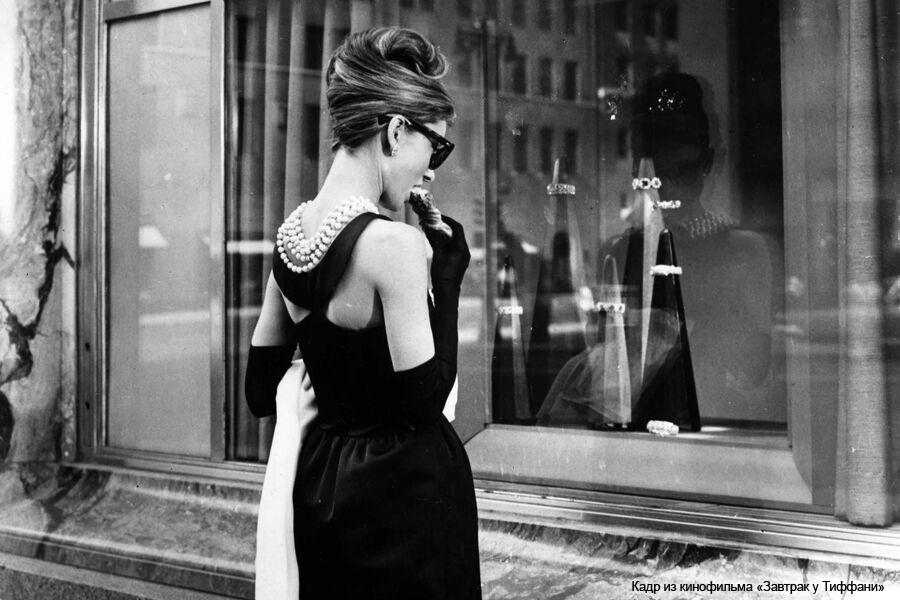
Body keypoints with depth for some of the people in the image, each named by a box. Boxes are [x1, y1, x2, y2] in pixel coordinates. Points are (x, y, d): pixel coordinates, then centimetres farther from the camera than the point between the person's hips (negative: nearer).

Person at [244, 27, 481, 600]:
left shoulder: (292, 235, 3)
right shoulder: (393, 242, -21)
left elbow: (262, 392, 10)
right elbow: (426, 399, -18)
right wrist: (448, 273, -13)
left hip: (322, 483, 8)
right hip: (402, 493, -8)